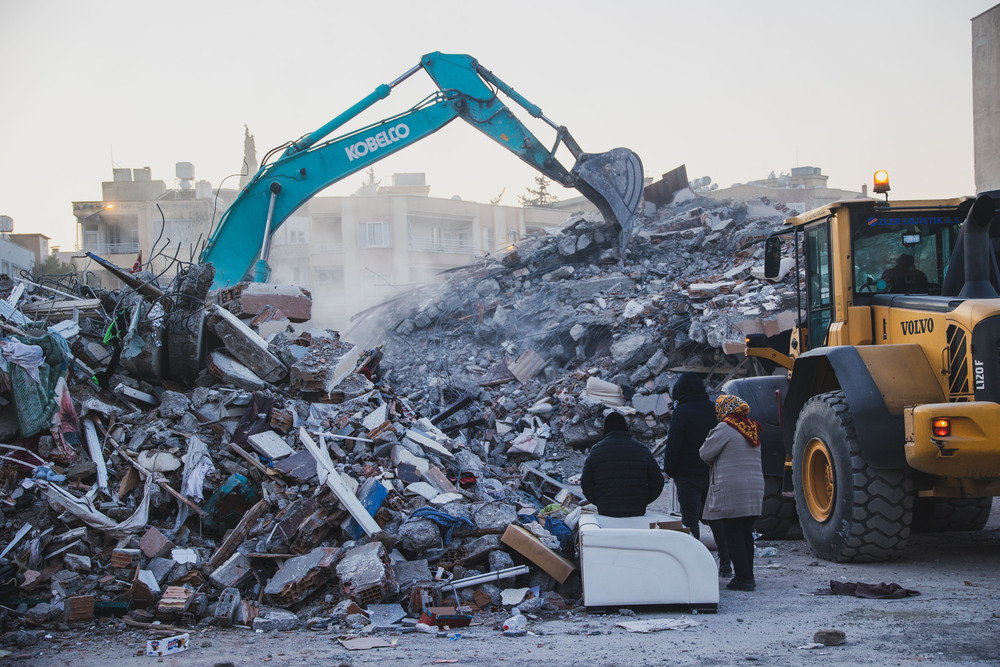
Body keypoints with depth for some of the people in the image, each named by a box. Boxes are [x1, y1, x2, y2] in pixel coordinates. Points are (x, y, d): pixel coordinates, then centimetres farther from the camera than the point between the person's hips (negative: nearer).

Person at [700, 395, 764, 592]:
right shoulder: (752, 430, 15)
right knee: (746, 533, 14)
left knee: (733, 535, -4)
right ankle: (748, 576, 19)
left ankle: (743, 578, -7)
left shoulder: (724, 428, -8)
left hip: (731, 491, -7)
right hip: (755, 490, 7)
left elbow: (705, 453, -4)